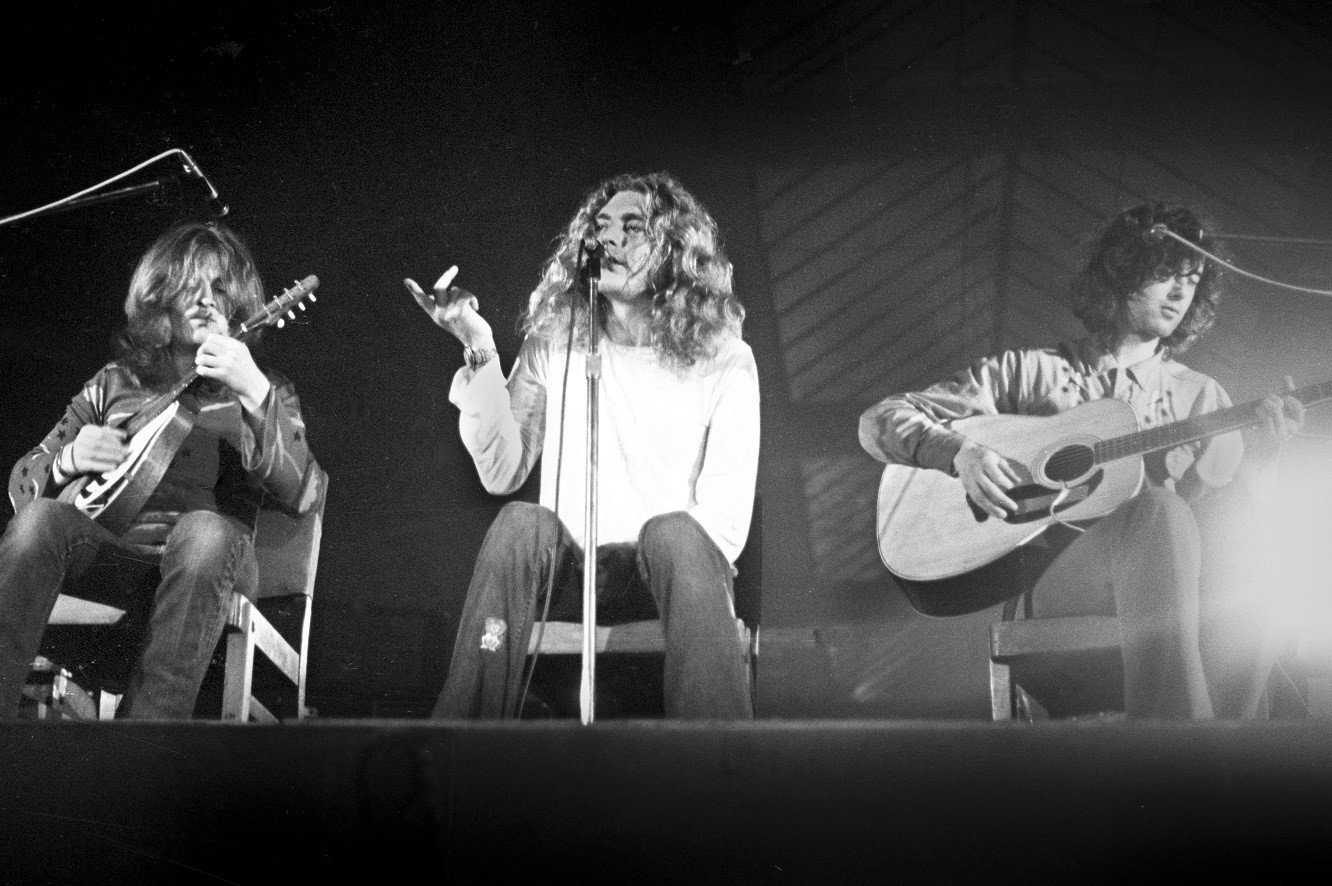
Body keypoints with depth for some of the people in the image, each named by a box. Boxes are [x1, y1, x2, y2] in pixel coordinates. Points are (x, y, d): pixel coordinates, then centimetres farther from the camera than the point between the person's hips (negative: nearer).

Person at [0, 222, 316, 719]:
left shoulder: (264, 391, 16)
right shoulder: (113, 384, 22)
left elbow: (299, 493, -4)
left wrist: (254, 392, -17)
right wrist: (66, 462, -5)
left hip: (197, 564, -2)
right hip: (104, 551, 2)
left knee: (206, 532, -37)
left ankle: (149, 722, -42)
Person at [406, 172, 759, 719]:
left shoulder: (724, 359, 2)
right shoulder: (555, 342, 8)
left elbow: (727, 514, -4)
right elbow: (502, 474, 0)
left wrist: (677, 564, -22)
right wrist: (481, 355, -11)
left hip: (675, 571, -1)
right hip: (567, 570, 2)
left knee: (675, 532, -34)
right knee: (521, 523, -30)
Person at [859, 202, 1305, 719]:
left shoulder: (1198, 396, 23)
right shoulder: (1028, 371, 13)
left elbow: (1221, 497, 10)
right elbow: (879, 421, 8)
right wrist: (960, 453, -11)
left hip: (1172, 589, 3)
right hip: (1054, 577, -2)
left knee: (1224, 508, -32)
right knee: (1159, 510, -35)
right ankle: (1178, 718, -47)